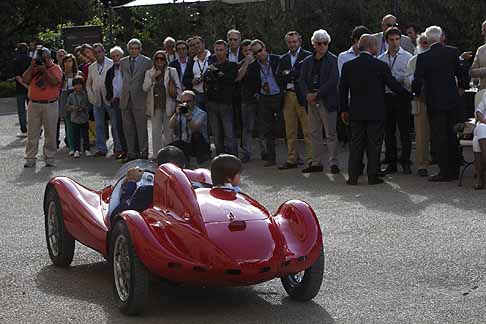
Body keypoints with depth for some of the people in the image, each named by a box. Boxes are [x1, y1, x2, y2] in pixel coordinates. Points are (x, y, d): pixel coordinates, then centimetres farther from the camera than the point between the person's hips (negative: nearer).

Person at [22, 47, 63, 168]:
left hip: (50, 105, -3)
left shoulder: (55, 68, 2)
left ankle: (49, 158, 10)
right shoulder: (34, 68, 12)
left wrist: (44, 70, -14)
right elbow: (25, 79, 0)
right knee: (32, 133, 3)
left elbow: (54, 82, -15)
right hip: (34, 104, 3)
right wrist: (32, 67, -5)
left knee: (50, 133, 2)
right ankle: (30, 158, 8)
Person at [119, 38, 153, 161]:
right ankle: (131, 152, 14)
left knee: (141, 127, -3)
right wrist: (125, 91, 14)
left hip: (139, 99, -4)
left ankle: (143, 152, 3)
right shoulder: (123, 62, 14)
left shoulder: (147, 61, 0)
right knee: (128, 128, 7)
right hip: (125, 99, 4)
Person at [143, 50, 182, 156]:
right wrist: (153, 78, -9)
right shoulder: (149, 73, 12)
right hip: (155, 107, 2)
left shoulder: (172, 71, 6)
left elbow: (178, 88, 8)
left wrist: (174, 93, -8)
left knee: (168, 131, 3)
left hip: (168, 106, -2)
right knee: (156, 132, 2)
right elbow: (145, 88, 1)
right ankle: (156, 156, 6)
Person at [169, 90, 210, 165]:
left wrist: (189, 117, -38)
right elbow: (171, 126, -11)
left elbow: (195, 128, -21)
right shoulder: (179, 112, 8)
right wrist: (176, 114, -27)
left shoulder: (201, 113, -2)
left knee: (196, 135, -33)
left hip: (200, 145, -2)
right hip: (183, 145, 2)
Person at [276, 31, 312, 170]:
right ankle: (291, 160, 13)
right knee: (290, 132, 8)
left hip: (302, 97, -5)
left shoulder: (307, 56, 1)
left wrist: (289, 74, -8)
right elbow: (279, 77, 4)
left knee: (307, 131, -5)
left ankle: (311, 159, -2)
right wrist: (295, 76, -11)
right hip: (288, 97, 5)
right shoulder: (283, 59, 17)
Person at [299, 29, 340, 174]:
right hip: (311, 102, 6)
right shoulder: (307, 61, 13)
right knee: (314, 133, 9)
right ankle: (316, 163, 16)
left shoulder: (333, 60, -3)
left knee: (331, 134, -3)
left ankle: (334, 163, 2)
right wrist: (308, 94, -11)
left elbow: (333, 81, -12)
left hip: (327, 101, -5)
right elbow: (302, 80, 7)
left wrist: (317, 94, -15)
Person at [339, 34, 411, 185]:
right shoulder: (380, 66, -11)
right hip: (375, 112, -3)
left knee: (356, 144, 9)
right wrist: (409, 94, 9)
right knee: (374, 145, 5)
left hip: (355, 112, 3)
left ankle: (353, 177, 9)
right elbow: (394, 85, -7)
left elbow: (342, 89, 6)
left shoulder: (348, 66, 0)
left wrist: (344, 109, 14)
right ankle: (373, 176, 7)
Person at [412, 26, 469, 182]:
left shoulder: (423, 57, -11)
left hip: (435, 101, -4)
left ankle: (445, 172, 2)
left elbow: (417, 81, -12)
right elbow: (462, 74, 2)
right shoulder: (453, 52, -2)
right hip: (453, 100, 4)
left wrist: (417, 93, 8)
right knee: (450, 134, 16)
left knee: (438, 136, 2)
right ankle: (454, 170, 21)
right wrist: (462, 86, 21)